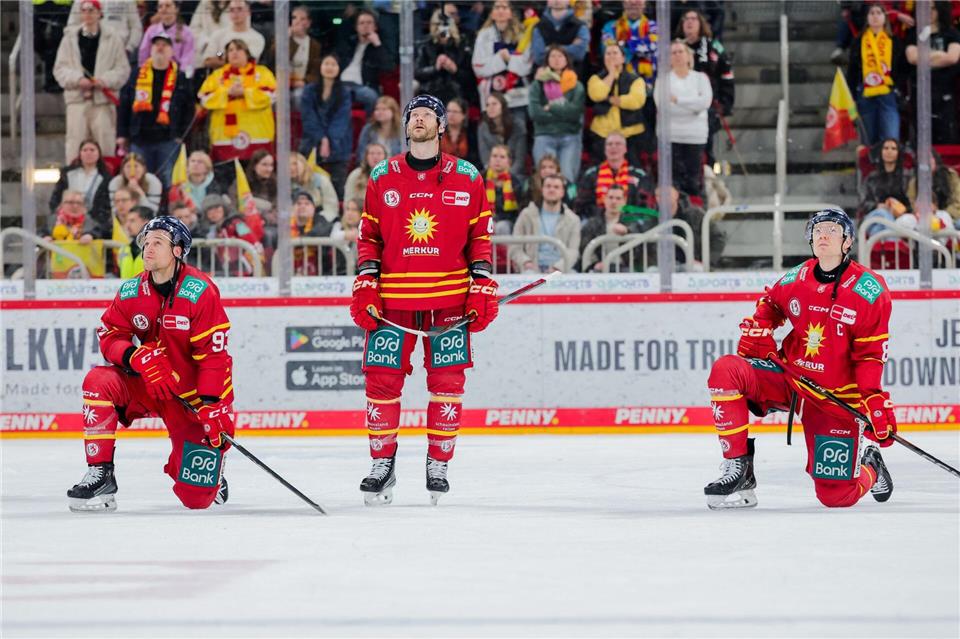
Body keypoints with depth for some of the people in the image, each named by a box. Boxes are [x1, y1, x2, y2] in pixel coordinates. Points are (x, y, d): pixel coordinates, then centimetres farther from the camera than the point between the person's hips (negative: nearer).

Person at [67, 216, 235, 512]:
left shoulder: (200, 292, -18)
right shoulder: (131, 292, -4)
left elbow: (214, 352, -20)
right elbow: (110, 337, -3)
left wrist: (213, 406, -26)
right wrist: (139, 358, -24)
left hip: (191, 395, -4)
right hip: (144, 386, 4)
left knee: (197, 496, -10)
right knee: (99, 381, -27)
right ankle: (100, 475, -18)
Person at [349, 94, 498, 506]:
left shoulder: (467, 178, 4)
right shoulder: (383, 177, 7)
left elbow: (480, 236, 7)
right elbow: (369, 236, 10)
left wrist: (483, 287, -1)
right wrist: (365, 285, 0)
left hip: (450, 297, -1)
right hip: (393, 299, 1)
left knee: (448, 381, 0)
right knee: (382, 378, -3)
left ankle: (438, 466, 12)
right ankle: (382, 465, 8)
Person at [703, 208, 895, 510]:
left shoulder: (870, 290, -10)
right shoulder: (796, 278, 0)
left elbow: (871, 354, -11)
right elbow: (769, 304, 22)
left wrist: (875, 402, -20)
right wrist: (757, 332, 2)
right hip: (787, 377, 4)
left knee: (836, 495, -10)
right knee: (725, 370, -24)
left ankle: (868, 466, 30)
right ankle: (738, 469, -17)